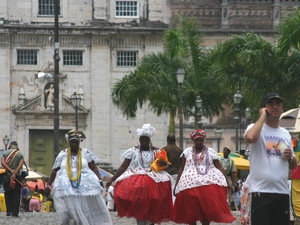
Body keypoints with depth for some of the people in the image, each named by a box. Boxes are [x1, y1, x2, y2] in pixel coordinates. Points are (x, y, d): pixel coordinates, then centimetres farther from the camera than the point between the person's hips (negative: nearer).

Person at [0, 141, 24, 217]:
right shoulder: (20, 154, 5)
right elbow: (20, 165, -11)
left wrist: (11, 170, -15)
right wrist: (15, 174, -19)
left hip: (6, 176, 1)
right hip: (17, 176, -1)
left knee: (7, 194, 12)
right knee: (16, 195, 3)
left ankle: (8, 211, 4)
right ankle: (15, 212, -2)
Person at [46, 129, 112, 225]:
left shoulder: (86, 153, 10)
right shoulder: (63, 154, 13)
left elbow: (94, 168, 5)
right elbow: (54, 171, 16)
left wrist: (99, 179, -8)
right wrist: (48, 184, 13)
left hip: (84, 184, 0)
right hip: (66, 185, 0)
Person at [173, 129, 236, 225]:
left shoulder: (211, 152, 11)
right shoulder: (187, 152, 14)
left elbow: (220, 167, 6)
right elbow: (181, 169, 15)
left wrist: (227, 182, -5)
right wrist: (176, 186, 9)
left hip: (209, 184, -1)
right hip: (190, 184, 1)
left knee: (207, 210, -8)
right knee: (191, 211, 0)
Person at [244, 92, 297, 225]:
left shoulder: (285, 134, 19)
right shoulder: (256, 127, 2)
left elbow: (293, 166, 26)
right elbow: (250, 137, -26)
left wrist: (290, 157, 0)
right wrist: (263, 116, -11)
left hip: (282, 190, 6)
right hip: (261, 190, -6)